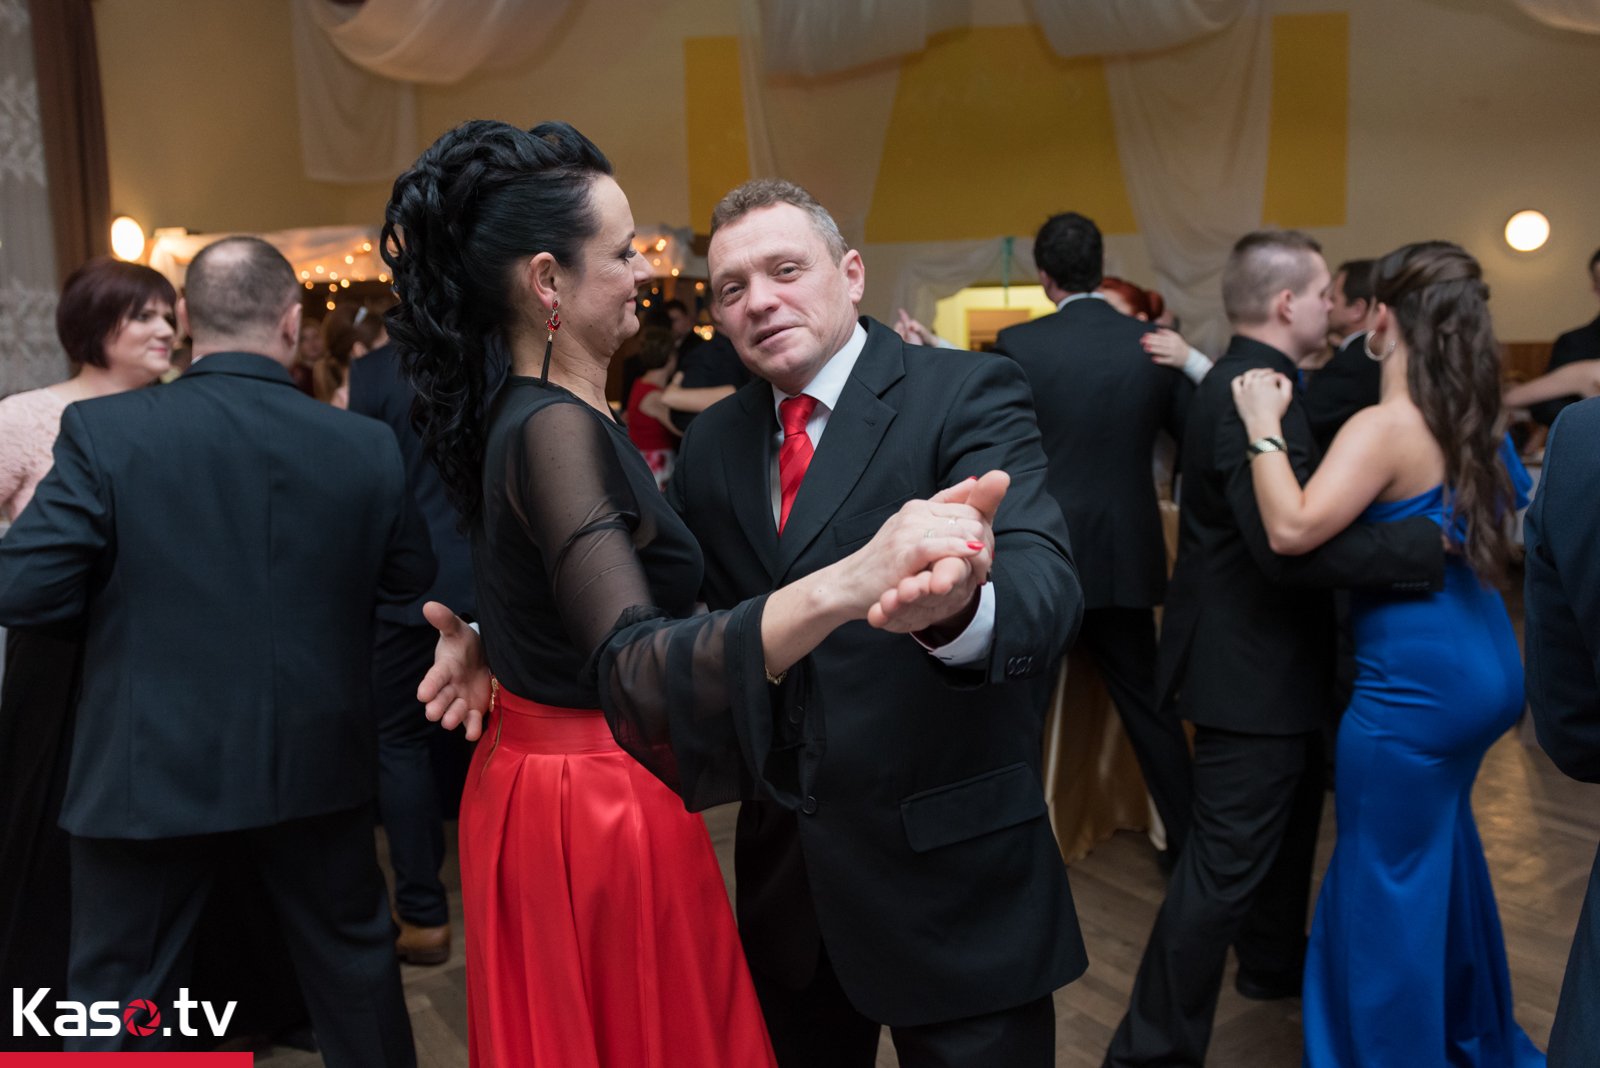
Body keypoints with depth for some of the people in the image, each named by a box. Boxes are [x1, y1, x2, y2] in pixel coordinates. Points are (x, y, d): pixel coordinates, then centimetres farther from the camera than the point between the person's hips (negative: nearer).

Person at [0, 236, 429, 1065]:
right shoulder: (366, 445, -8)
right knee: (354, 955, 22)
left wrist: (117, 584, 7)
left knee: (121, 996, 16)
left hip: (151, 768, -1)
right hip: (313, 761, 2)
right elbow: (411, 579, 4)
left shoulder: (103, 431, -14)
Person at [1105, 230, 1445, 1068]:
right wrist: (1430, 541, -27)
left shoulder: (1243, 383, 9)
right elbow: (1291, 547, -32)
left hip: (1261, 659, 11)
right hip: (1253, 670, -11)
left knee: (1288, 820, 28)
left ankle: (1274, 962, 50)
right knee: (1225, 863, -1)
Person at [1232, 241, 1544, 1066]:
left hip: (1414, 683, -9)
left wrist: (1263, 427, -21)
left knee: (1389, 875, 6)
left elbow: (1291, 529, -31)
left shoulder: (1385, 427, -20)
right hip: (1485, 666, 9)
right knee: (1438, 845, 27)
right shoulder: (1473, 422, 5)